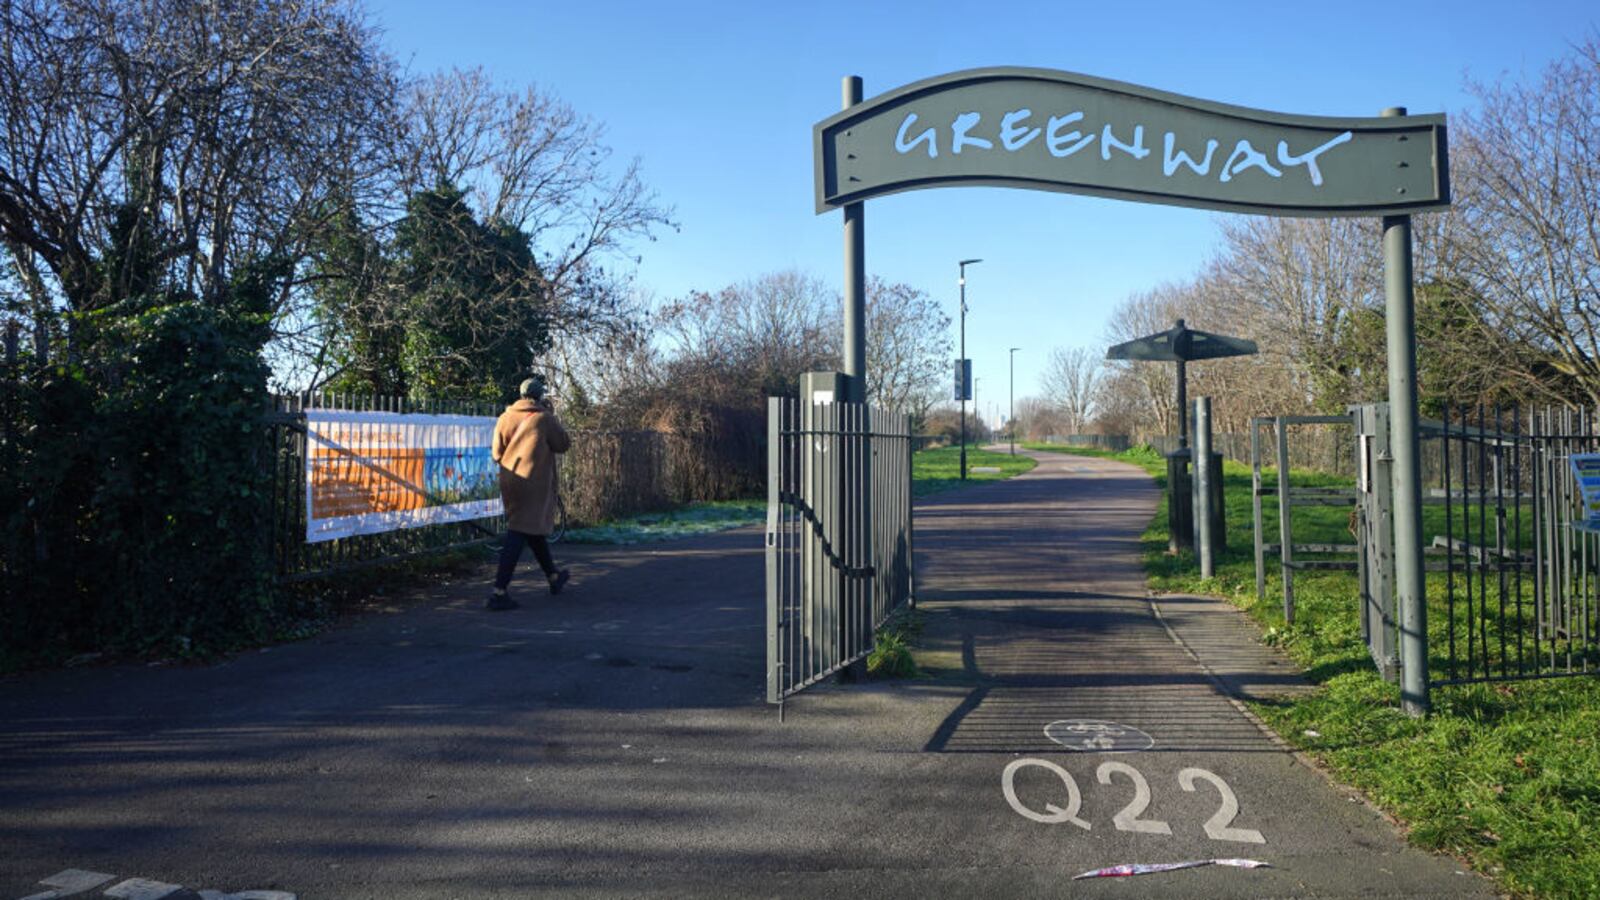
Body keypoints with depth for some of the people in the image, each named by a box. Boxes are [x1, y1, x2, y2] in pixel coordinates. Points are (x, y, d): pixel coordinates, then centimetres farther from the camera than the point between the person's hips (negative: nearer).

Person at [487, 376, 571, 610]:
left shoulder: (504, 418, 6)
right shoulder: (544, 418, -8)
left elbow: (496, 453, 7)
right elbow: (564, 444, 1)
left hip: (509, 481, 6)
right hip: (534, 482, -6)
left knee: (533, 528, 21)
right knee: (518, 533, -8)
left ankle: (553, 576, 38)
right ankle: (499, 592, -15)